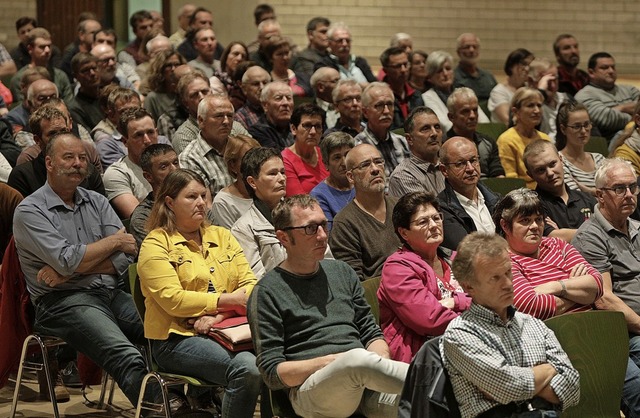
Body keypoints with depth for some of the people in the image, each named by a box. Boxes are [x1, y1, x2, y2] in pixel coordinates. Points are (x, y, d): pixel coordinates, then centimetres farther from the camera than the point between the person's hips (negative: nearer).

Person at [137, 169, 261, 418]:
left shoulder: (222, 236, 19)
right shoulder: (156, 245, 1)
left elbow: (250, 284, 9)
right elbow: (172, 300, -11)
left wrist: (221, 315, -10)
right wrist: (228, 300, -14)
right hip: (177, 340, -5)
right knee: (247, 368, -33)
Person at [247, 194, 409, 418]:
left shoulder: (342, 272, 22)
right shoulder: (267, 292, 4)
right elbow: (272, 373, -1)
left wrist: (380, 361, -1)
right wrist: (332, 362, -12)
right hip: (308, 388, -4)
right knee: (358, 359, -37)